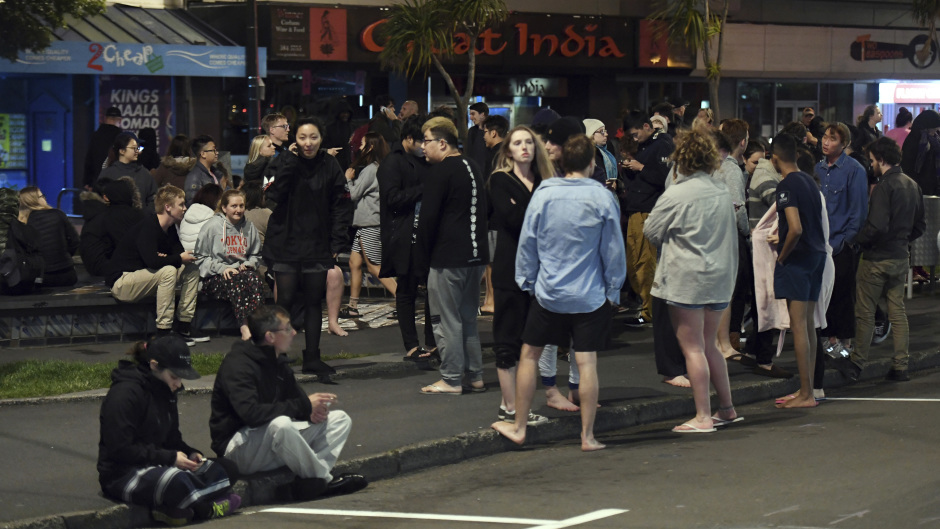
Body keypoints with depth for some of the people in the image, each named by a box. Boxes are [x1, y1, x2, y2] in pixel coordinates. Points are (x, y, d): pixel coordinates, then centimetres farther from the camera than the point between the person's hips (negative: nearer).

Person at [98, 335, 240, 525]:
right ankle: (208, 509, -10)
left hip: (156, 465, 10)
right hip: (122, 476, -10)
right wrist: (170, 458, -22)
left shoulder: (166, 392, 12)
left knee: (215, 471, -8)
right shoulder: (125, 393, -17)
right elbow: (120, 449, -21)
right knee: (176, 480, -37)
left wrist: (190, 453, -3)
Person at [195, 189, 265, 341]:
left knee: (254, 278, -32)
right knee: (235, 280, -37)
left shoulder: (249, 227, 15)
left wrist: (248, 264, 1)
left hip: (241, 271, 4)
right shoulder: (212, 226, 2)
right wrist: (222, 268, -13)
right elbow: (200, 257, 1)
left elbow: (256, 255, 24)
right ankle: (244, 328, -48)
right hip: (215, 277, -4)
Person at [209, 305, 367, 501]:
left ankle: (310, 481, -21)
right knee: (280, 424, -40)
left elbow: (298, 397, 18)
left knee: (340, 419, 3)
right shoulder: (237, 364, -18)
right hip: (238, 446, -9)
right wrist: (304, 405, -26)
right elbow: (251, 413, -32)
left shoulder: (278, 362, 11)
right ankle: (325, 480, -19)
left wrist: (313, 411, -9)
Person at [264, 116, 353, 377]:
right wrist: (290, 161, -22)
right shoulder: (286, 162, -3)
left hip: (317, 246, 2)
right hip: (286, 244, -2)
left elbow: (341, 206, 5)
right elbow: (273, 194, -19)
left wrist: (338, 243, -2)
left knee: (314, 302, 7)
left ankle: (312, 358, 15)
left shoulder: (330, 166, 1)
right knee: (285, 301, -3)